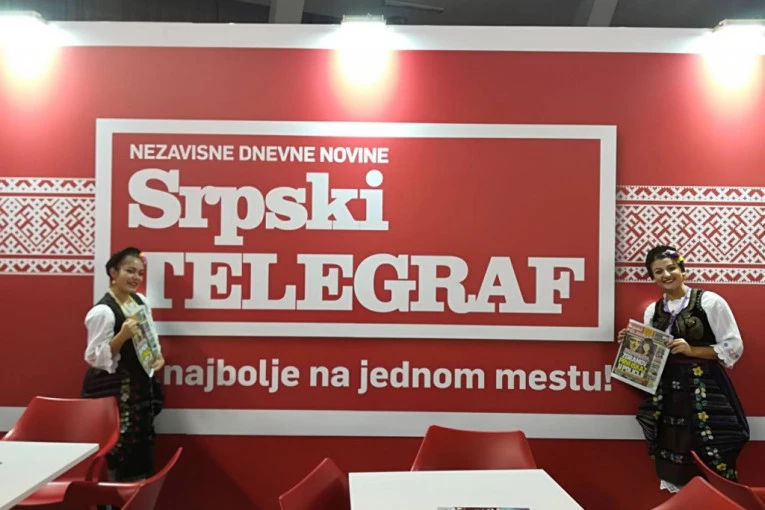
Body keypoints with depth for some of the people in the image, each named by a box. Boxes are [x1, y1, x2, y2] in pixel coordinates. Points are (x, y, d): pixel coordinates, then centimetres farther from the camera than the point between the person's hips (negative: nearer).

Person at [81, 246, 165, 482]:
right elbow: (94, 357, -19)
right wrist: (122, 335, -30)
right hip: (113, 390, -8)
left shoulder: (140, 300, 5)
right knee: (120, 451, -4)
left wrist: (158, 356, 0)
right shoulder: (103, 311, -19)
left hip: (140, 385, 8)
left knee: (142, 449, 14)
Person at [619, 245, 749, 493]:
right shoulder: (652, 311, 11)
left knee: (712, 468, -5)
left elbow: (734, 347, -6)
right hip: (667, 395, 5)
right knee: (673, 471, 8)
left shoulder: (709, 301, -4)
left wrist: (692, 350, -15)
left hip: (706, 391, -4)